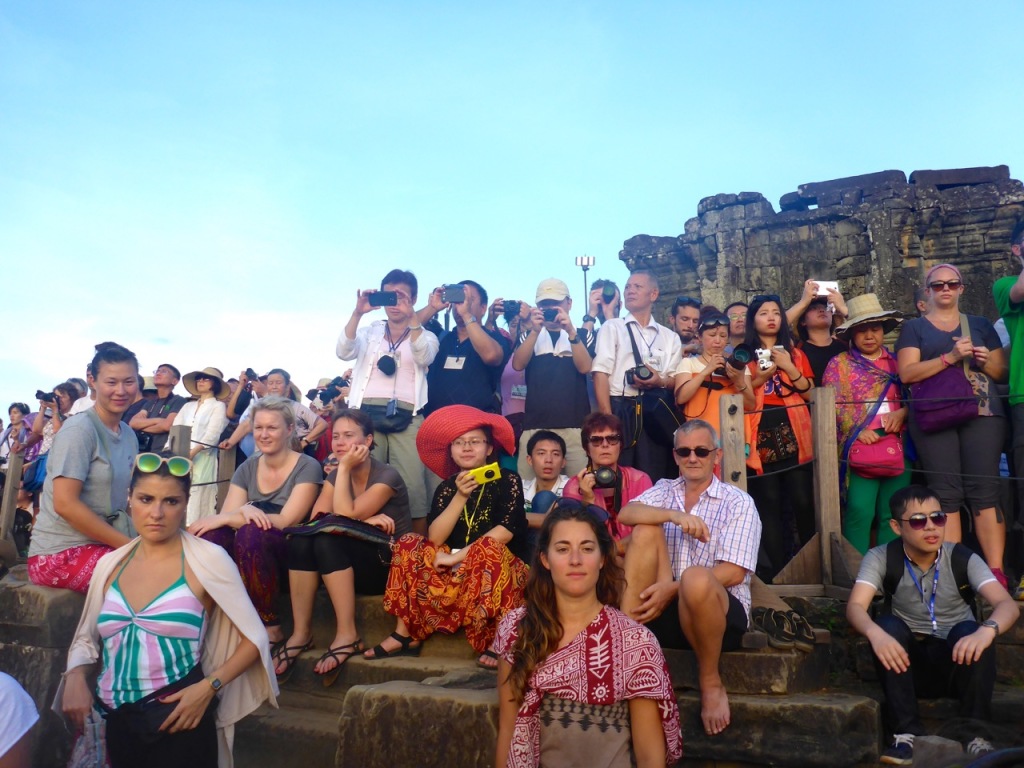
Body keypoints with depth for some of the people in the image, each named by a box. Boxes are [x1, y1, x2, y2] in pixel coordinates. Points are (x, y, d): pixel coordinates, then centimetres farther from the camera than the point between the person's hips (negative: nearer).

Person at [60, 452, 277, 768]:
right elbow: (86, 639, 15)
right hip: (117, 723, 5)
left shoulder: (208, 559, -11)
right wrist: (75, 677, -3)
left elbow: (254, 639, -8)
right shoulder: (109, 564, 4)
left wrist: (208, 687, -18)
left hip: (180, 723, -5)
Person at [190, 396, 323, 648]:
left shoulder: (307, 468, -7)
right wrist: (243, 511, -27)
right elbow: (226, 516, -2)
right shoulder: (247, 468, 8)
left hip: (291, 555, -4)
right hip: (248, 555, 4)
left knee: (251, 533, -35)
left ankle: (271, 627, -22)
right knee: (210, 535, -27)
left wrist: (223, 519, -22)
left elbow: (286, 522, -17)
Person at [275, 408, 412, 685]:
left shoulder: (387, 476, -13)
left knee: (328, 536, -30)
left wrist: (345, 468, -17)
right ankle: (301, 632, -22)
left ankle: (347, 634, -30)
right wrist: (365, 521, -20)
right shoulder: (335, 476, 7)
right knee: (301, 536, -21)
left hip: (391, 567, -6)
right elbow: (316, 519, -9)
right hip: (350, 566, 6)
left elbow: (345, 516, -23)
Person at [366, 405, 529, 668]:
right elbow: (434, 538, -7)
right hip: (455, 569, 4)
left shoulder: (507, 481, -3)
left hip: (500, 565, -4)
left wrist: (459, 556, -19)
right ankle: (404, 634, -15)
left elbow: (506, 531, -16)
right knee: (408, 544, -14)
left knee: (488, 548, -35)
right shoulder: (446, 488, 6)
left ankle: (497, 641, -29)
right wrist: (460, 497, -18)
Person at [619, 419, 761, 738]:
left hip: (721, 611, -3)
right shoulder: (665, 491, 13)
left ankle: (710, 681, -13)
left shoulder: (738, 503, 1)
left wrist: (671, 588, -20)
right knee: (646, 530, -16)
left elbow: (734, 573, -11)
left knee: (695, 578, -37)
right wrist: (675, 515, -26)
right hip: (661, 606, 4)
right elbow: (626, 513, -9)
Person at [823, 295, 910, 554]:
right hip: (859, 448, -3)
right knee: (860, 512, -11)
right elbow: (832, 406, 0)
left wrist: (902, 412, -6)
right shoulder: (839, 364, 10)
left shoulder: (897, 362, 18)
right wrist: (857, 431, -13)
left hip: (897, 444, 3)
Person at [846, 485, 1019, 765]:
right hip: (907, 663, 0)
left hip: (957, 661, 0)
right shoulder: (881, 558, -10)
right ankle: (907, 731, -22)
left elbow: (1008, 604, -22)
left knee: (970, 632, -30)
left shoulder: (963, 559, -9)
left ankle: (975, 733, -16)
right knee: (887, 625, -29)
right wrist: (875, 633, -45)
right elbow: (855, 606, -22)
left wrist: (987, 629, -45)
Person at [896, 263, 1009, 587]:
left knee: (985, 490, -7)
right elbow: (906, 373, -2)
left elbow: (1003, 373, 19)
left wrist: (986, 361, -3)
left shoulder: (981, 325, 21)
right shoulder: (914, 327, 14)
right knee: (946, 493, -6)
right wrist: (951, 356, -12)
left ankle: (996, 572, -6)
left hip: (982, 414, 2)